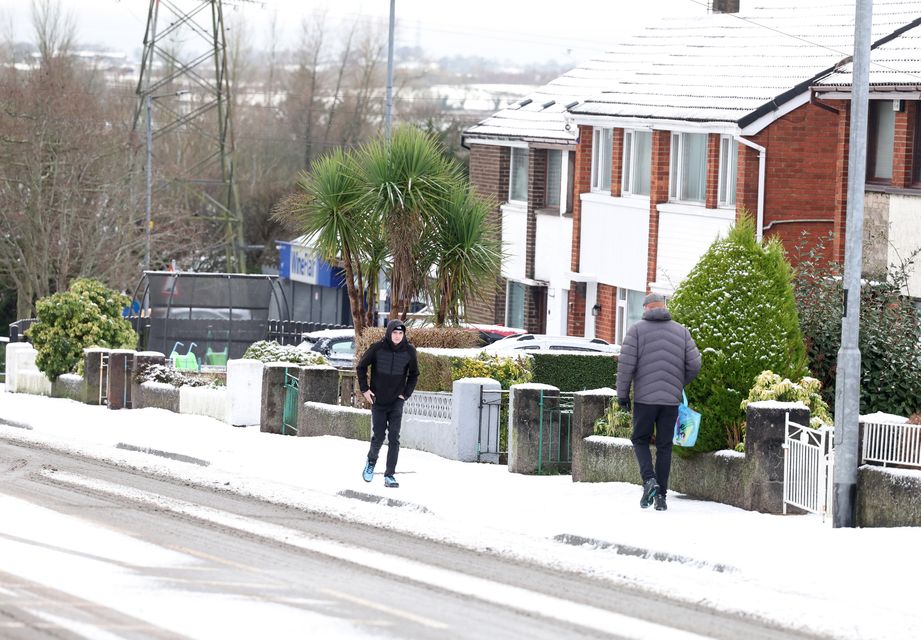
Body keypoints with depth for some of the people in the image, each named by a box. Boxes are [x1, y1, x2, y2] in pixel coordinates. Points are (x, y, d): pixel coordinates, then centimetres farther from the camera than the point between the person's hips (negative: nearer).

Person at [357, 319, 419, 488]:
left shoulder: (409, 351, -5)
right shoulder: (377, 348, -9)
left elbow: (414, 374, 10)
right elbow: (361, 367, 4)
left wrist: (406, 393, 2)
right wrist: (364, 389, -1)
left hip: (396, 402, 1)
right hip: (378, 401, -1)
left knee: (394, 438, -6)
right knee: (378, 437, 1)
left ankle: (390, 475, -2)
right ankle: (371, 461, 31)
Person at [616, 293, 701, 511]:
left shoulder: (637, 330, -2)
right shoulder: (681, 331, 6)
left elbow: (626, 364, -7)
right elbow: (694, 364, 3)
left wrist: (622, 393, 2)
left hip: (644, 397, -2)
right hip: (671, 400, 2)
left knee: (640, 440, 13)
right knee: (664, 446, 9)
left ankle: (649, 479, -10)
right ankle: (661, 496, 7)